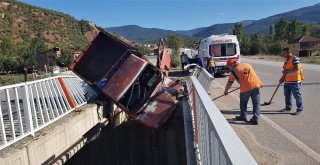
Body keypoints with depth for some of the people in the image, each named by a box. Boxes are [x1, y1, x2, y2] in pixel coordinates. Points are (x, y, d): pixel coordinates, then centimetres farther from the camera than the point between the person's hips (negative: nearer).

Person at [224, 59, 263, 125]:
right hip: (256, 85, 4)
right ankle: (255, 119, 8)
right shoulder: (247, 65, 17)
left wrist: (225, 91, 20)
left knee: (243, 103, 18)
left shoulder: (234, 71, 2)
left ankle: (243, 116, 31)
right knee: (256, 103, 9)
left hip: (246, 87, -4)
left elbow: (229, 83, 7)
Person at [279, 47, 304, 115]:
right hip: (287, 81, 9)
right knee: (287, 95, 16)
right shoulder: (287, 60, 14)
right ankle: (288, 107, 29)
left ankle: (299, 109, 9)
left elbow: (297, 68, -25)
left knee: (297, 95, 0)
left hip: (294, 81, -9)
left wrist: (287, 71, -20)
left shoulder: (295, 58, -14)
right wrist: (282, 78, 15)